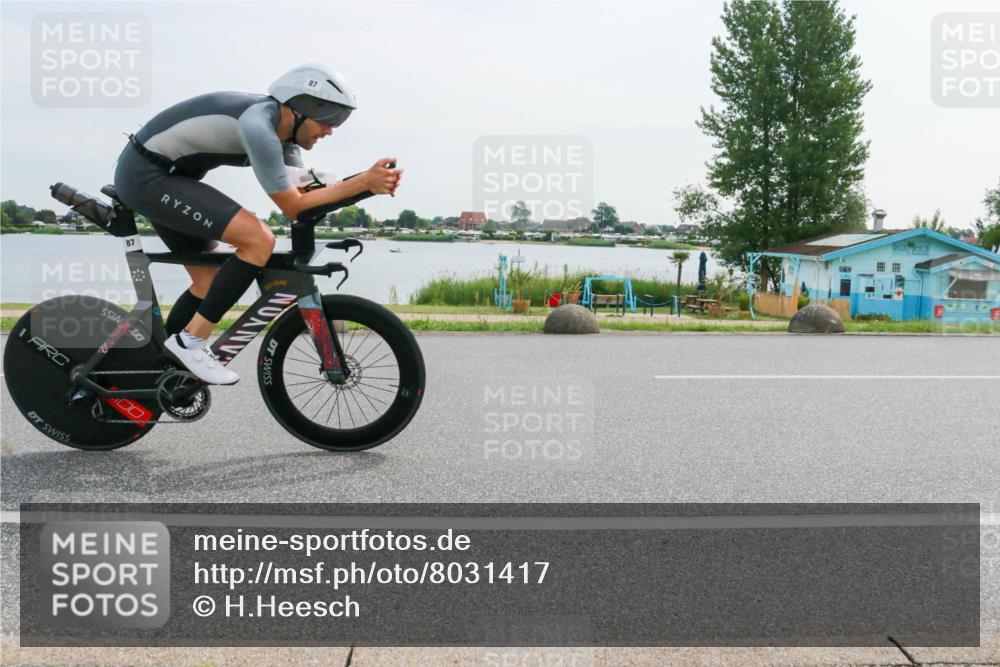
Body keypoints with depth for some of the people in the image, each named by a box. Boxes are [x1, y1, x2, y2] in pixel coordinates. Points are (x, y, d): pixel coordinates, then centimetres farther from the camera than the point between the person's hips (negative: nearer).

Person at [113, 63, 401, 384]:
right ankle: (190, 341, -14)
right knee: (259, 240, -21)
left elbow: (306, 192, 1)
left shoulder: (281, 133, 5)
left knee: (211, 281, 14)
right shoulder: (258, 125, -25)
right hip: (147, 175, -10)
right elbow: (293, 207, -22)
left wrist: (370, 182, -10)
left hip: (148, 176, 10)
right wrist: (363, 182, -25)